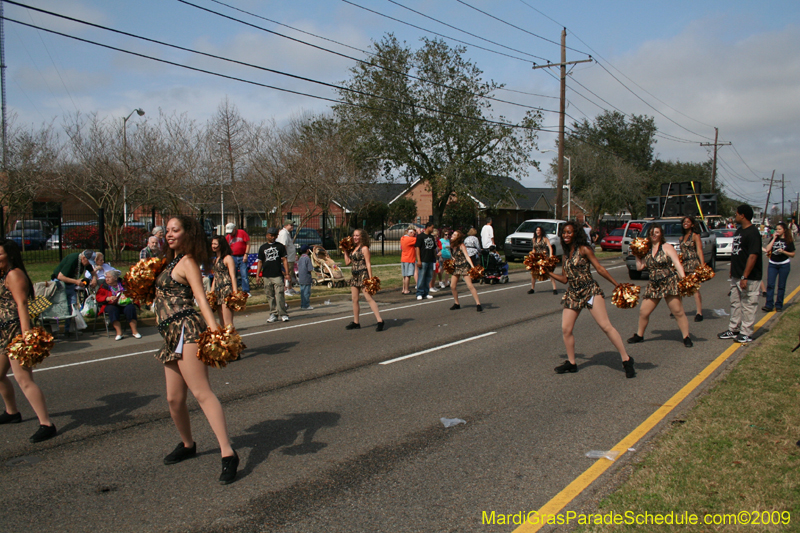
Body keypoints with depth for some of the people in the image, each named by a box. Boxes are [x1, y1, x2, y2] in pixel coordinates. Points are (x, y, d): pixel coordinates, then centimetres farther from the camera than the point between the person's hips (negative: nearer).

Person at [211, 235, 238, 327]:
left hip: (227, 291, -8)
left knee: (227, 323, -13)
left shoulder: (228, 258, -5)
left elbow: (233, 277, -11)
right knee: (222, 323, 6)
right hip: (218, 292, 8)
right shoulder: (215, 260, 19)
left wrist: (235, 293, -17)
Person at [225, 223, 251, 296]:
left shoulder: (242, 233, 0)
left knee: (244, 275, -5)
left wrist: (246, 254, -8)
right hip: (233, 258, 3)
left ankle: (246, 291, 0)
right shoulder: (227, 237, 9)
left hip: (242, 257, -3)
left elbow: (248, 243, 0)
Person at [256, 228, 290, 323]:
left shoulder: (280, 246, 8)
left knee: (279, 295, -11)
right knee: (270, 296, 6)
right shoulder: (263, 247, 13)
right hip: (267, 276, 3)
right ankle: (273, 314, 13)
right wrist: (258, 274, 8)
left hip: (278, 275, -3)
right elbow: (260, 261, 15)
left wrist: (287, 273, -2)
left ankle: (283, 314, -6)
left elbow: (284, 260, 5)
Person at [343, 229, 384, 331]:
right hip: (355, 276, 8)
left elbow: (368, 264, -12)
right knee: (354, 299, 9)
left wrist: (370, 278, -17)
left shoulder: (364, 248, -7)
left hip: (363, 276, -8)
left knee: (369, 298, -13)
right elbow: (347, 262, 16)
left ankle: (380, 321, -14)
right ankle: (356, 322, 18)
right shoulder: (353, 249, 15)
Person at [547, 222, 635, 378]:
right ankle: (571, 363, 16)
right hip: (572, 294, 7)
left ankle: (626, 359, -6)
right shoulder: (566, 254, 14)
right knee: (566, 329, 1)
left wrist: (617, 285, -8)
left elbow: (600, 268, -6)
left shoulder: (583, 249, -5)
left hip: (590, 292, -6)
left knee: (606, 326, -12)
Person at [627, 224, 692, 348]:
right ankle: (639, 335, 22)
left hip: (669, 283, -5)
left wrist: (683, 278, -21)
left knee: (678, 312, -7)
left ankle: (686, 337, 3)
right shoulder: (647, 250, 13)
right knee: (643, 311, 5)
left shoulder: (666, 247, -1)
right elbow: (639, 267, 12)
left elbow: (677, 263, -10)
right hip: (653, 286, 5)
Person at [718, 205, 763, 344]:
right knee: (735, 303, 15)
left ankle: (746, 333, 7)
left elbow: (753, 256, -23)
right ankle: (733, 329, 24)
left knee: (748, 305, 0)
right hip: (736, 276, 10)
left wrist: (744, 277, -25)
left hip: (749, 278, -10)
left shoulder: (752, 232, -17)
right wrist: (732, 271, 18)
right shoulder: (739, 231, 12)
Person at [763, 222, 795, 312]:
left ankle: (779, 305, 12)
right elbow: (767, 249, -5)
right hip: (772, 264, 2)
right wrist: (774, 238, -5)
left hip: (784, 265, -2)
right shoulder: (774, 239, 9)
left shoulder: (788, 241, 1)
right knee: (770, 285, -6)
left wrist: (783, 251, -16)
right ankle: (769, 305, -6)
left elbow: (792, 254, 0)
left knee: (781, 286, 4)